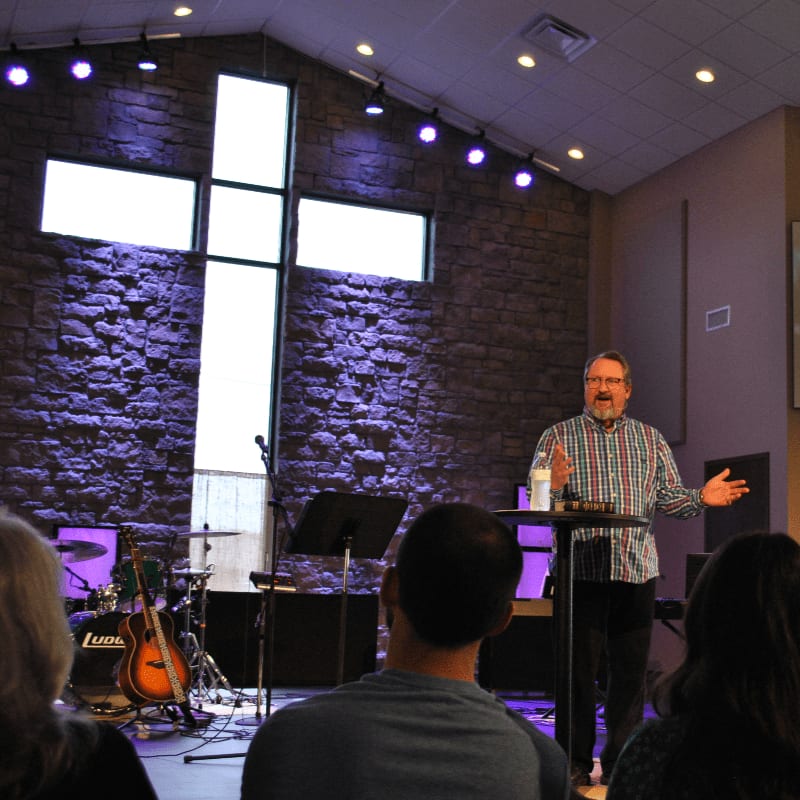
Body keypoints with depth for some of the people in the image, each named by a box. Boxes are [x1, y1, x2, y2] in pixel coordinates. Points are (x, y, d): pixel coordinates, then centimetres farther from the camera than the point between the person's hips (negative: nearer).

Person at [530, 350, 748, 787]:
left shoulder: (651, 439, 14)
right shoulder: (558, 436, 5)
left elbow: (668, 497, 10)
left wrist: (701, 497, -9)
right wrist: (553, 486, -24)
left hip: (637, 572, 3)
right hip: (580, 571, -3)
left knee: (630, 669, 7)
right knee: (579, 669, 1)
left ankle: (620, 762, 18)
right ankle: (576, 763, 12)